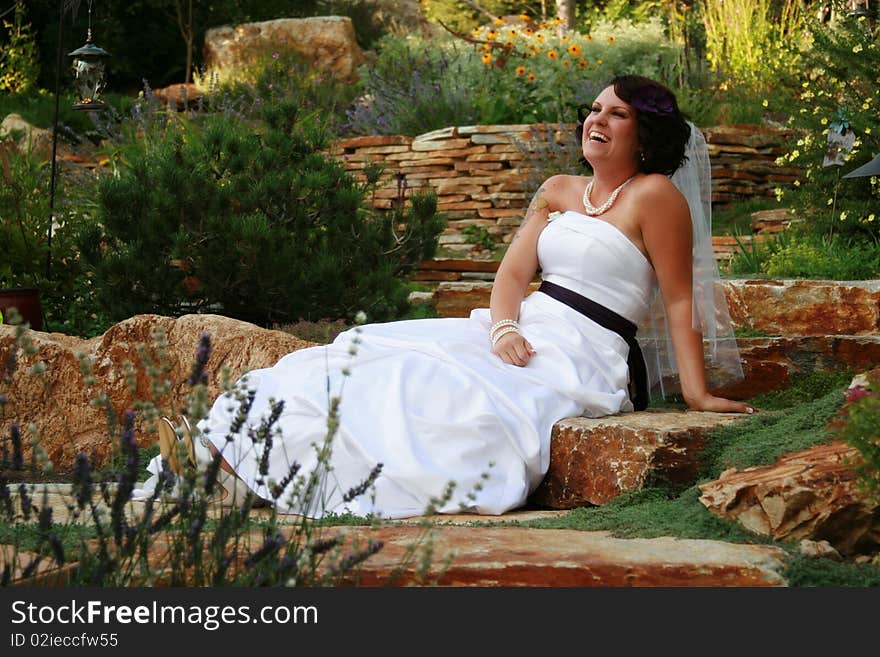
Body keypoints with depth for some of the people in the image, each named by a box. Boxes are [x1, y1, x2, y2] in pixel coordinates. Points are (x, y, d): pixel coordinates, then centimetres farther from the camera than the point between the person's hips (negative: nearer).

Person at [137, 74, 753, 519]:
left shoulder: (655, 196, -2)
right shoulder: (557, 191, 18)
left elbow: (679, 300, -4)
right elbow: (512, 274, 10)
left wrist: (698, 394, -10)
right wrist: (504, 328, -10)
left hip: (580, 360, -7)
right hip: (524, 339, 7)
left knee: (426, 391, -26)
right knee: (372, 354, -12)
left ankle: (236, 474, -31)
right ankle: (219, 458, -20)